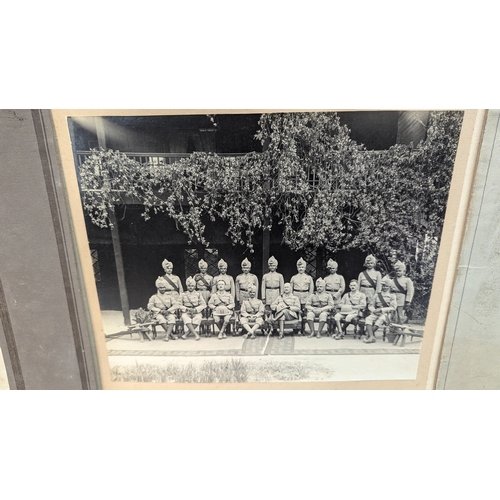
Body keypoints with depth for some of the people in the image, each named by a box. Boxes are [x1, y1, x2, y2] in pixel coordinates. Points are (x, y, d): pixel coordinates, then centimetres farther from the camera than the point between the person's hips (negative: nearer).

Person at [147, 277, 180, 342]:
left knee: (172, 318, -34)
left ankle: (167, 336, -40)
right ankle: (171, 334, -32)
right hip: (158, 314, -1)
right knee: (161, 318, -36)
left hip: (168, 313, 1)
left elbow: (176, 305, 3)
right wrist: (160, 310, -13)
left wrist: (168, 310, -14)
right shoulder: (154, 297, 9)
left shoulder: (169, 296, 11)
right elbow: (150, 306, -2)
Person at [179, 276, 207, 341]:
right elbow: (180, 305, 7)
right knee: (185, 318, -35)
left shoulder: (198, 294, 10)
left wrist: (196, 309, -11)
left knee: (198, 318, -34)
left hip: (196, 312, 0)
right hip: (186, 312, 0)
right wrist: (187, 308, -10)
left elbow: (204, 305, 4)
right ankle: (196, 334, -42)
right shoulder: (183, 294, 11)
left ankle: (186, 334, -31)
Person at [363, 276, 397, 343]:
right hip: (376, 313, 4)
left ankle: (368, 334, -28)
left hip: (386, 314, -3)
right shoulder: (377, 295, 18)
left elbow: (393, 307, -4)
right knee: (368, 319, -28)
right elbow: (371, 305, 17)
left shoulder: (392, 296, 8)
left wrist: (381, 309, -14)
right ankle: (371, 337, -38)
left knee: (380, 320, -37)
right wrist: (374, 310, -6)